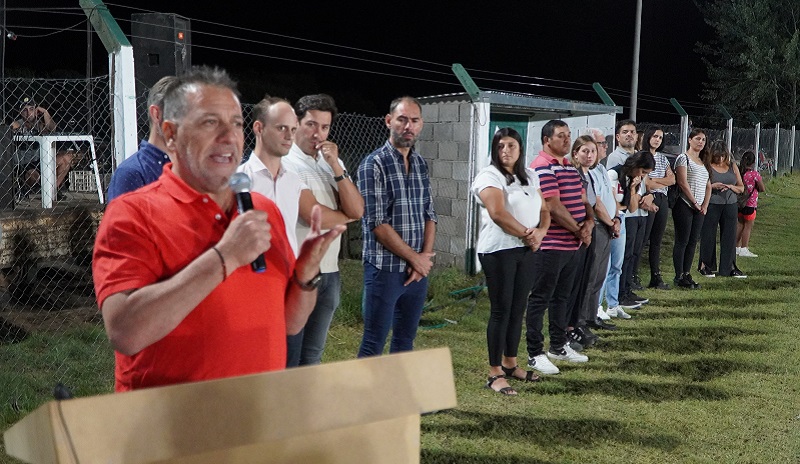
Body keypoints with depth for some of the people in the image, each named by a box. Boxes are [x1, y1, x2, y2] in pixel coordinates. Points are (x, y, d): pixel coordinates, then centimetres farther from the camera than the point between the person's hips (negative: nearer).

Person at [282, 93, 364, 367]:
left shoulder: (331, 163, 11)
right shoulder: (287, 164, -10)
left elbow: (357, 210, -1)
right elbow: (314, 217, -18)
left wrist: (335, 166, -9)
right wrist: (346, 215, 1)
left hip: (329, 272, 7)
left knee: (313, 355, 15)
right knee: (288, 357, 1)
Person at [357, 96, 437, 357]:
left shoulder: (421, 164, 11)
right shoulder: (374, 164, -9)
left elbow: (429, 214, 12)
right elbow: (376, 223, -15)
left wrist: (425, 256, -4)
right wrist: (416, 258, -11)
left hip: (419, 269, 6)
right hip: (385, 269, -6)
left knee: (405, 340, 14)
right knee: (374, 344, 0)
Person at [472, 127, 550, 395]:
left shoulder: (529, 177, 15)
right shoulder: (490, 176, -8)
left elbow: (544, 210, 15)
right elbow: (497, 213, -19)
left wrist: (540, 232, -6)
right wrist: (526, 234, -13)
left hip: (526, 251, 7)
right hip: (499, 250, -7)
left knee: (518, 309, 12)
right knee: (501, 310, -4)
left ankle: (510, 364, 25)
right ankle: (495, 374, 4)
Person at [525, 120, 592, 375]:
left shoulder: (570, 166, 15)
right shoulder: (542, 167, -14)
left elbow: (582, 198, 15)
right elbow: (553, 206, -19)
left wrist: (589, 222, -5)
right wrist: (578, 231, -10)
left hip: (572, 245, 9)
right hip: (550, 245, -9)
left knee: (562, 296, 18)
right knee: (540, 299, -1)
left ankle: (559, 346, 30)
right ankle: (535, 354, 6)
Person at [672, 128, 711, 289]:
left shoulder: (703, 162, 18)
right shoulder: (683, 158, -5)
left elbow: (708, 186, 18)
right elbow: (682, 182, -13)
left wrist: (705, 205, 4)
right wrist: (695, 203, -11)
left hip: (699, 209, 7)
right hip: (684, 205, -7)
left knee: (693, 241, 7)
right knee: (682, 241, -5)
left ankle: (687, 274, 12)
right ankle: (679, 276, -1)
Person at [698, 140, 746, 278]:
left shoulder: (732, 166, 9)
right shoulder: (706, 166, -3)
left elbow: (741, 188, 12)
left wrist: (730, 187, -7)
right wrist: (712, 186, -22)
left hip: (730, 205, 4)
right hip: (711, 204, -4)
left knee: (729, 236, 4)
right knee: (708, 235, 2)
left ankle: (729, 267, 11)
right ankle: (705, 265, 13)